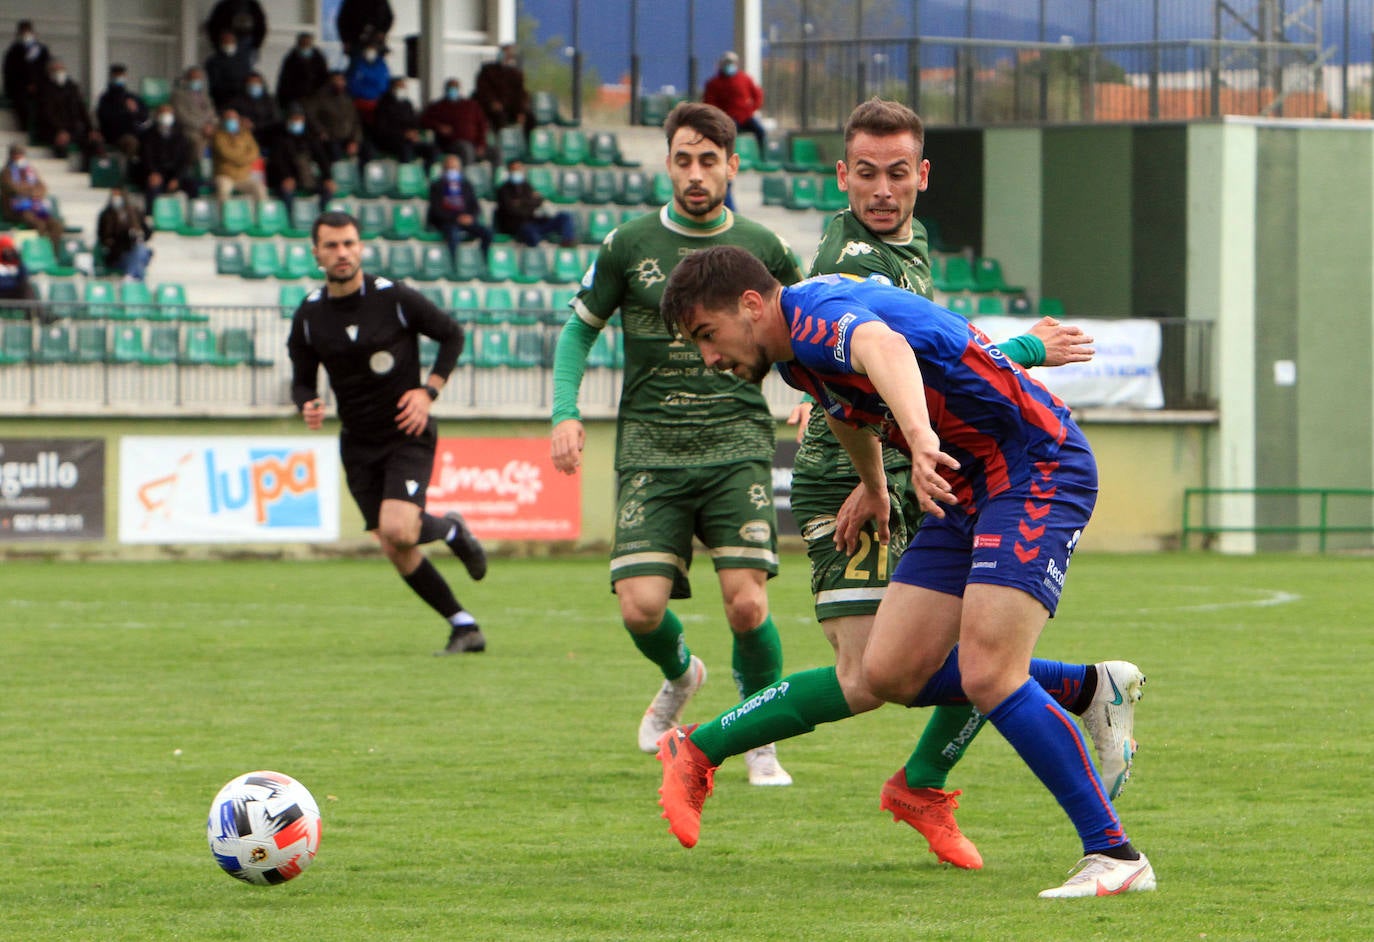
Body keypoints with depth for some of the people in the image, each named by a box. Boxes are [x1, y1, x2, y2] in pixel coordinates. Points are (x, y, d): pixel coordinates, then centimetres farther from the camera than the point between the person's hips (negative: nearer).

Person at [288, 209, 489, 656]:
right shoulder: (308, 316, -2)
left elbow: (452, 334, 2)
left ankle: (450, 530, 10)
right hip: (358, 445, 4)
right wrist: (307, 405, -15)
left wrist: (429, 391, -8)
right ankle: (464, 627, 13)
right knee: (395, 551, -1)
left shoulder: (395, 298, -11)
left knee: (397, 530, -24)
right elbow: (302, 380, 8)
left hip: (407, 435, -4)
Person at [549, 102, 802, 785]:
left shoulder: (763, 249, 6)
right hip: (650, 449, 0)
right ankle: (679, 675, 25)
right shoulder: (629, 245, 4)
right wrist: (565, 412, -1)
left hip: (737, 445, 0)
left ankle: (760, 741, 8)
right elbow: (580, 330, 13)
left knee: (746, 602, -16)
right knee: (641, 607, -12)